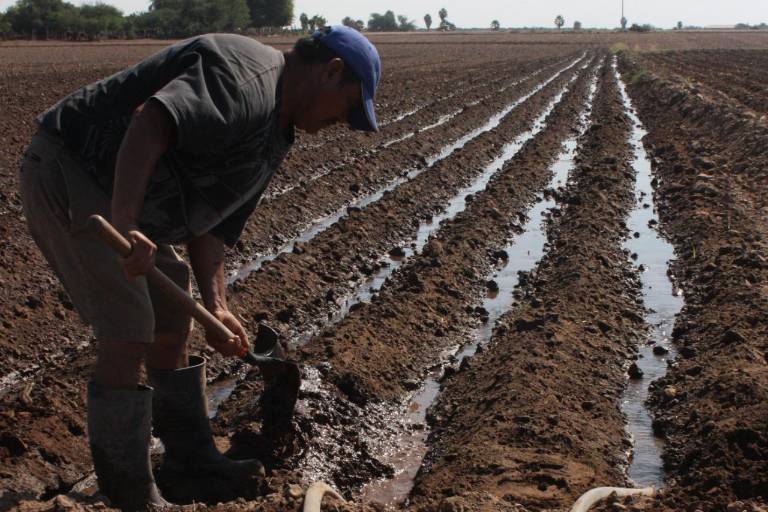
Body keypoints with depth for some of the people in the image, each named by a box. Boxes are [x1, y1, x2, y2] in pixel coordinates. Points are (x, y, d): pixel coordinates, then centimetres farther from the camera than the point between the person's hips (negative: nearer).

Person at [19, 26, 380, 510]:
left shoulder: (275, 135, 13)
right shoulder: (249, 76, -21)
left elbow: (211, 220, 12)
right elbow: (150, 121, -37)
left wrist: (216, 306, 3)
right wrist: (125, 225, -43)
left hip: (116, 197, 11)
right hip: (67, 175, -11)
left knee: (173, 326, 15)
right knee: (129, 337, -10)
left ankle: (190, 454, 31)